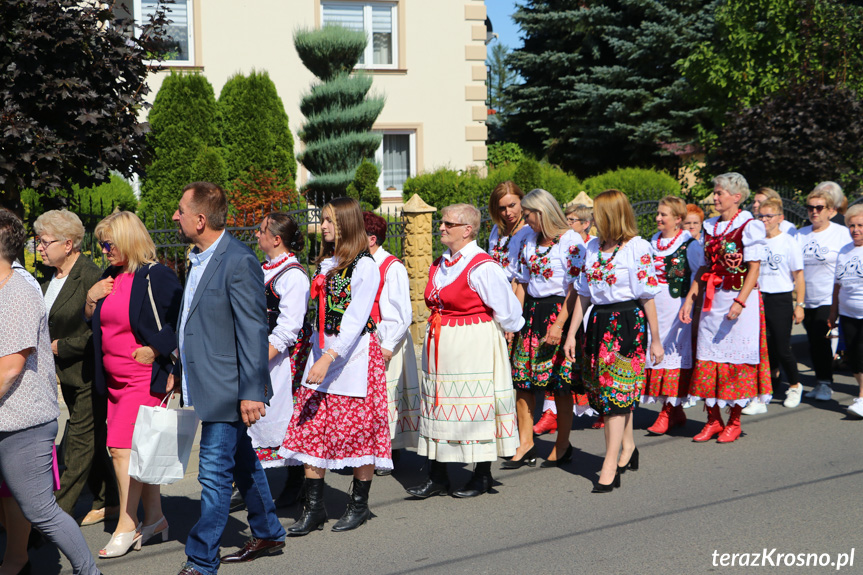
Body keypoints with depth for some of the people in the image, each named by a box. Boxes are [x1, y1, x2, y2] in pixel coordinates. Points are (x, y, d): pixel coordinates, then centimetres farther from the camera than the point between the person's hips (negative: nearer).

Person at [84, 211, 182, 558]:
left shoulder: (156, 276, -11)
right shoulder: (110, 278, 13)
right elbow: (93, 322, 20)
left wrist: (155, 351, -16)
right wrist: (91, 299, 2)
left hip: (146, 378, -8)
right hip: (115, 380, 8)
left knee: (123, 448, -11)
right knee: (137, 451, 12)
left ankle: (126, 527, 0)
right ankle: (154, 519, 23)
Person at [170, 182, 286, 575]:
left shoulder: (239, 262, -19)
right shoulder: (198, 258, 11)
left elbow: (253, 331, -21)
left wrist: (251, 392, -22)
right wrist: (179, 369, 25)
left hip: (227, 389, -10)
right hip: (206, 385, 10)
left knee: (215, 474, -4)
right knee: (241, 464, 20)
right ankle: (268, 534, 35)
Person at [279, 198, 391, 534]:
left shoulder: (365, 266, -11)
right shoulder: (324, 264, 13)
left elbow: (355, 320, -19)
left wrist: (328, 358, -25)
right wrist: (318, 356, 13)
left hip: (355, 354, -7)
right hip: (323, 352, 7)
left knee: (358, 429, 2)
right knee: (312, 429, 2)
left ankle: (359, 505, 17)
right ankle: (313, 508, 8)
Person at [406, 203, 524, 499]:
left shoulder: (482, 266, -14)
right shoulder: (439, 264, 10)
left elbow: (507, 312, -9)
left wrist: (482, 333, 5)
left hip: (473, 346, -8)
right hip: (440, 346, 8)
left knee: (474, 404, 1)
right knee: (438, 403, 8)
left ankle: (483, 476, 15)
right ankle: (437, 477, 15)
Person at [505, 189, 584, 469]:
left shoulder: (571, 241, -9)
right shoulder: (530, 243, 13)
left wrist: (559, 324, -19)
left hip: (558, 312, -7)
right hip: (530, 313, 7)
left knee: (560, 383, 0)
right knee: (521, 379, 2)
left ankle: (562, 445, 14)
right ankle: (525, 445, 9)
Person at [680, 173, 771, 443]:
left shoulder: (749, 226, -7)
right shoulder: (710, 226, 12)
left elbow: (754, 268, -11)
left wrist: (740, 302, -20)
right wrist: (690, 299, 9)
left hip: (741, 298, -6)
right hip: (712, 299, 6)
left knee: (737, 355, 0)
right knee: (708, 356, 4)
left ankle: (734, 421, 12)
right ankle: (713, 419, 15)